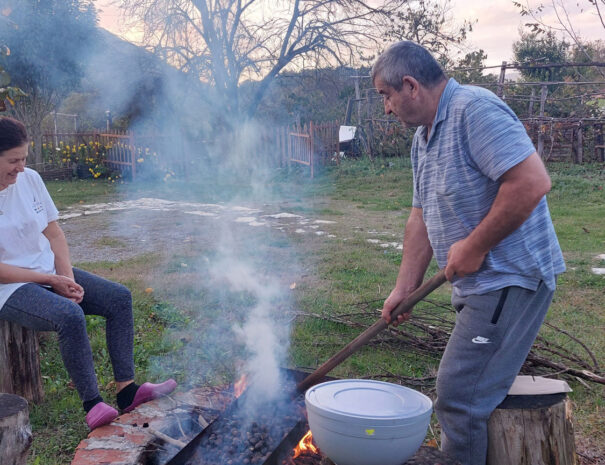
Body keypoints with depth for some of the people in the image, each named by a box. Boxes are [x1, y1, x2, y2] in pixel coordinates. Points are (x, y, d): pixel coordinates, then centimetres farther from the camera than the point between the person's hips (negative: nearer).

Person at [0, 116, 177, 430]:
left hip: (51, 272, 7)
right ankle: (92, 404, -19)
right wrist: (50, 281, -16)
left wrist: (68, 279, -7)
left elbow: (54, 233, 7)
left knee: (119, 298, -6)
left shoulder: (30, 179, 2)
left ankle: (126, 389, -5)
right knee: (69, 315, -33)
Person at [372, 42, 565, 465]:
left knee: (458, 397, -6)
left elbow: (533, 181, -26)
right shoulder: (423, 137, 15)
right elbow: (422, 216, 17)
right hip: (480, 283, 9)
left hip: (510, 278, -9)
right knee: (472, 392, 16)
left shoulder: (474, 109, -16)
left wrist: (474, 246, -19)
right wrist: (404, 288, 13)